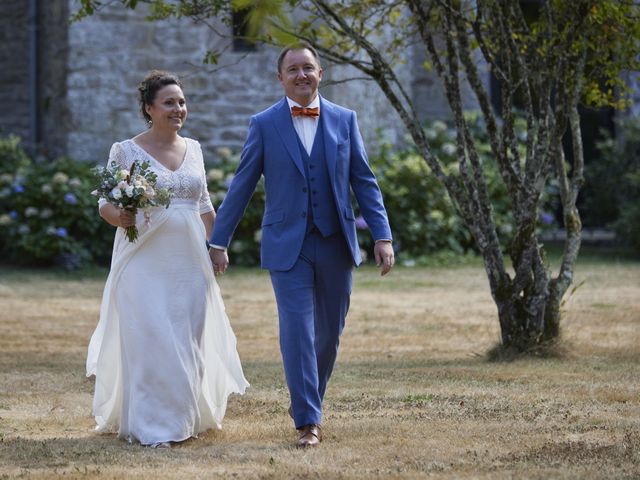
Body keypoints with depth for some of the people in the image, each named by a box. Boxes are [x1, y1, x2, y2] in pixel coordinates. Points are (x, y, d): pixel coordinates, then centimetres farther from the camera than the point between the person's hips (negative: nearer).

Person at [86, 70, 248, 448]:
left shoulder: (193, 149, 10)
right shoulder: (126, 151, -3)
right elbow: (106, 202, -2)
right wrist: (119, 217, -23)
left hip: (190, 261, 4)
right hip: (145, 261, -4)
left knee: (189, 341, 6)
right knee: (148, 340, -6)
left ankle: (185, 418, 20)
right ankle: (150, 426, 0)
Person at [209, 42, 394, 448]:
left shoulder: (344, 120, 5)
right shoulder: (265, 125, 0)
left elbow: (364, 182, 5)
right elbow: (241, 187, 2)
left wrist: (383, 235, -2)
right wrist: (219, 241, 1)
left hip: (336, 244, 3)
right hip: (288, 246, -2)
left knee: (329, 332, 10)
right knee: (298, 331, -10)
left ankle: (308, 401, 32)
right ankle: (308, 422, -8)